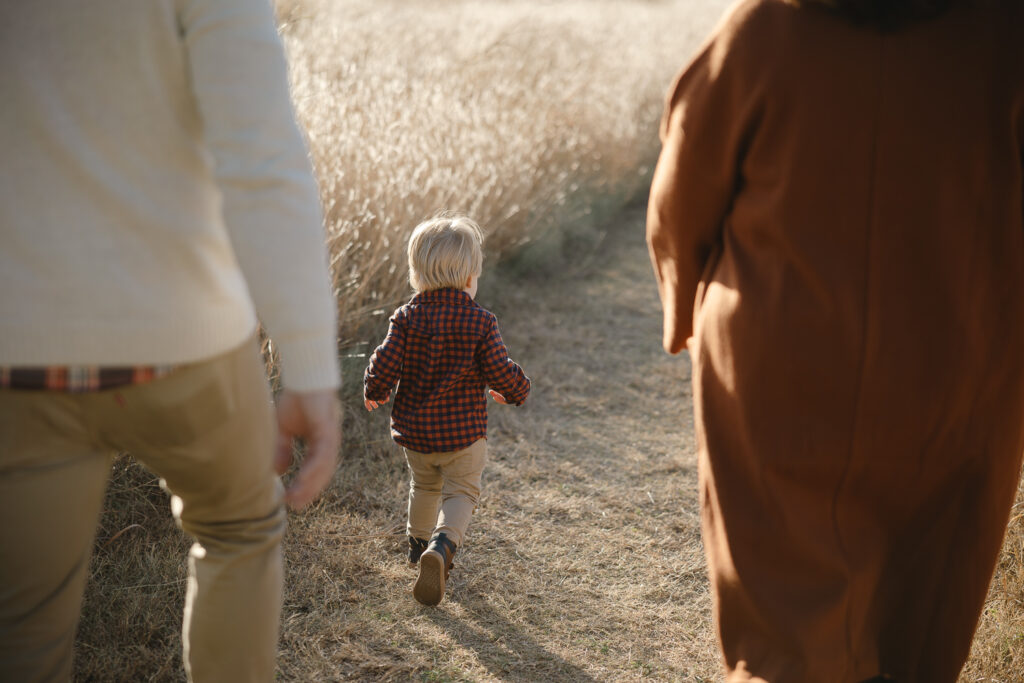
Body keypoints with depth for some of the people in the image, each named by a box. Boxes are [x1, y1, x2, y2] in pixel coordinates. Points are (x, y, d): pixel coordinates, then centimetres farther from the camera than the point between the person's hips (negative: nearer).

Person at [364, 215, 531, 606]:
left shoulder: (407, 317, -7)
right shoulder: (481, 322, -12)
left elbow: (385, 365, -11)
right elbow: (502, 373, -12)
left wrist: (373, 393, 10)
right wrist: (517, 391, 10)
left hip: (413, 429, 4)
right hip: (463, 432, -3)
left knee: (424, 486, 26)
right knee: (460, 493, 6)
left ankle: (419, 544, 44)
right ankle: (442, 546, -20)